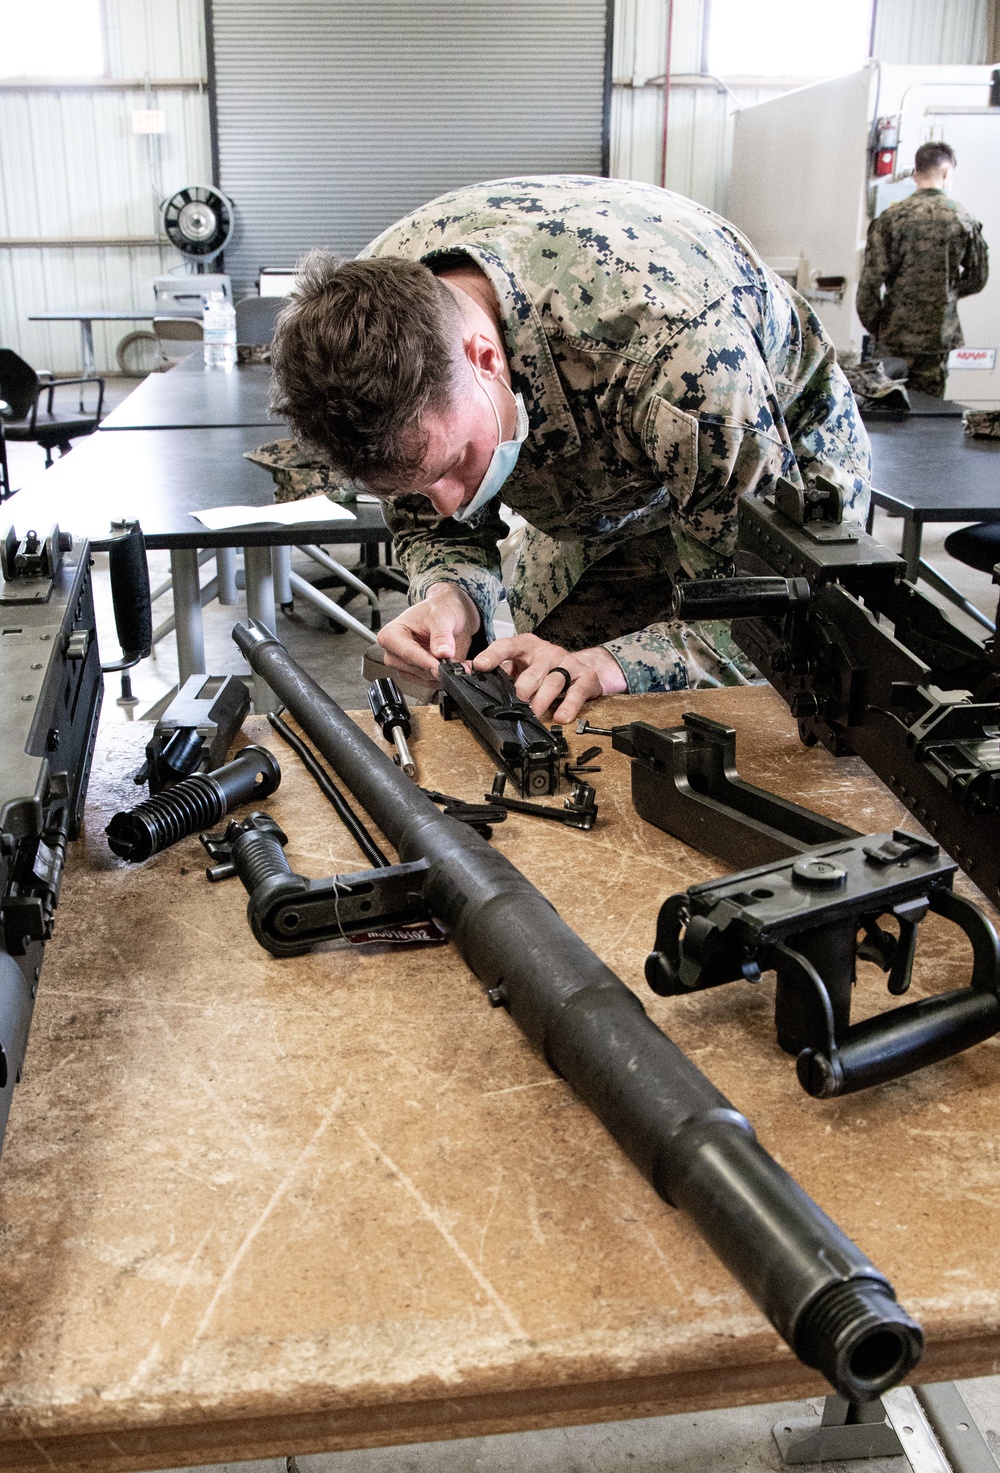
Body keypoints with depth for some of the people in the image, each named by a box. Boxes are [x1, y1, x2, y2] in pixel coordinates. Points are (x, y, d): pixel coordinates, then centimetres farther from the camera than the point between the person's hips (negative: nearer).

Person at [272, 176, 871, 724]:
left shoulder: (679, 345, -45)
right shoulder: (370, 306, -27)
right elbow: (433, 521, -11)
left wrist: (609, 664, -51)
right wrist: (450, 594, -34)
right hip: (594, 503, 4)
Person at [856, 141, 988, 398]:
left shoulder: (891, 217, -7)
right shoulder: (964, 219, 0)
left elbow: (871, 279, -10)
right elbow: (977, 279, 8)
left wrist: (873, 326, 2)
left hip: (895, 335, -2)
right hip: (940, 335, 2)